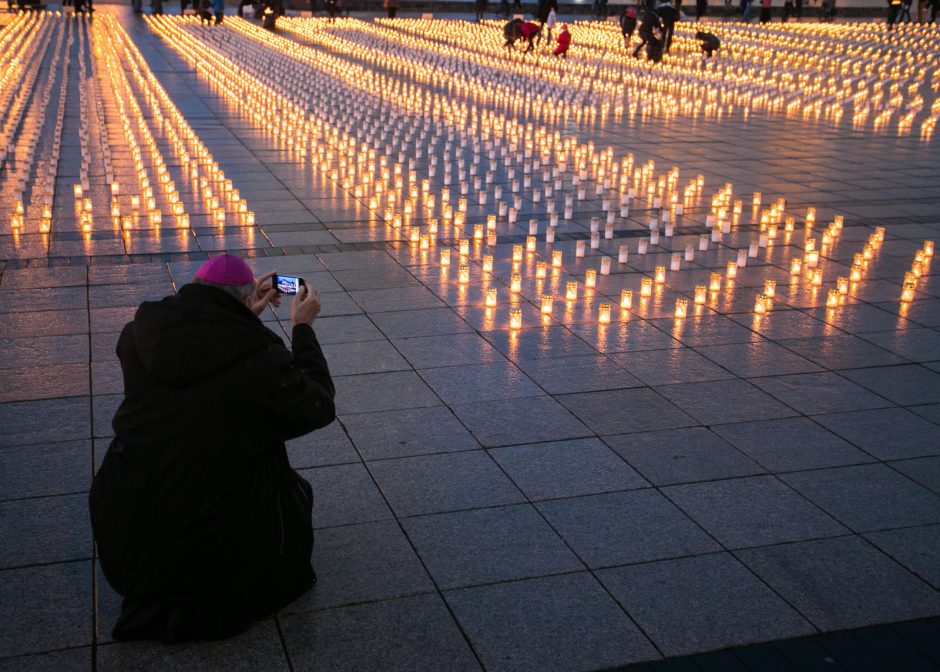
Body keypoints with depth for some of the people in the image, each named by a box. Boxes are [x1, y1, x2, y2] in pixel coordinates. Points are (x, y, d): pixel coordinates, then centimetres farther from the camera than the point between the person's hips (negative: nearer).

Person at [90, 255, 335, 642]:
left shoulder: (138, 333, -7)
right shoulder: (261, 359, -22)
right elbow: (319, 409, -4)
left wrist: (244, 318, 18)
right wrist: (304, 328, 4)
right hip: (220, 548, -6)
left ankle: (154, 596, 19)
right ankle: (210, 603, 6)